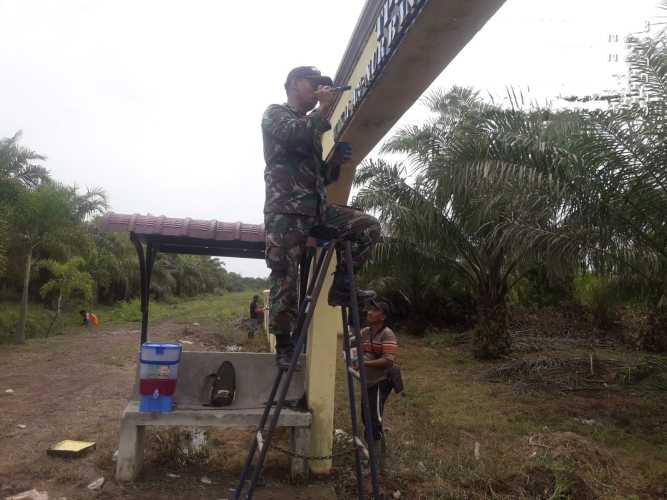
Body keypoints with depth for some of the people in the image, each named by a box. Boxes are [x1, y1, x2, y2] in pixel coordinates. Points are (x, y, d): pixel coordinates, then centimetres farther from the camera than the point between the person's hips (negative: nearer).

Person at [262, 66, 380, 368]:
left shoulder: (313, 128, 27)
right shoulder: (275, 113, 7)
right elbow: (296, 134, -17)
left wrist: (336, 161, 7)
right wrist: (324, 108, -5)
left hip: (317, 207, 7)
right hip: (286, 210, -6)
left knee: (369, 228, -7)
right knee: (285, 280, -6)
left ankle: (340, 284, 2)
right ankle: (284, 346, 6)